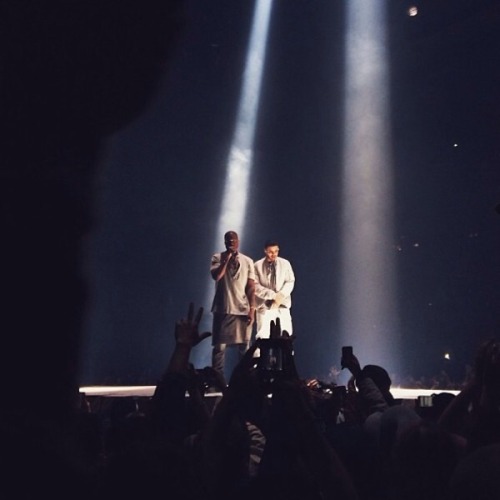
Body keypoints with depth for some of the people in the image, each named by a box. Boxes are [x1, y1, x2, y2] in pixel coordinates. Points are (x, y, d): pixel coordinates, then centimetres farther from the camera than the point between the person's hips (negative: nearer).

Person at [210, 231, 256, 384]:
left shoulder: (247, 261, 7)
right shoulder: (218, 258, 3)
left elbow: (251, 287, 4)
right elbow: (216, 276, -15)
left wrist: (252, 309, -2)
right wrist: (227, 258, -12)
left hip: (243, 309, 2)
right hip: (223, 309, -1)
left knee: (244, 347, 3)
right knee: (219, 346, -2)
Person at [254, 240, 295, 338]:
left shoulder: (285, 263, 6)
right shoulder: (258, 265, 1)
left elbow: (290, 282, 2)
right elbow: (256, 286, -5)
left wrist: (281, 295, -15)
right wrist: (272, 295, -15)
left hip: (282, 305, 2)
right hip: (264, 306, -2)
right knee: (262, 336, -5)